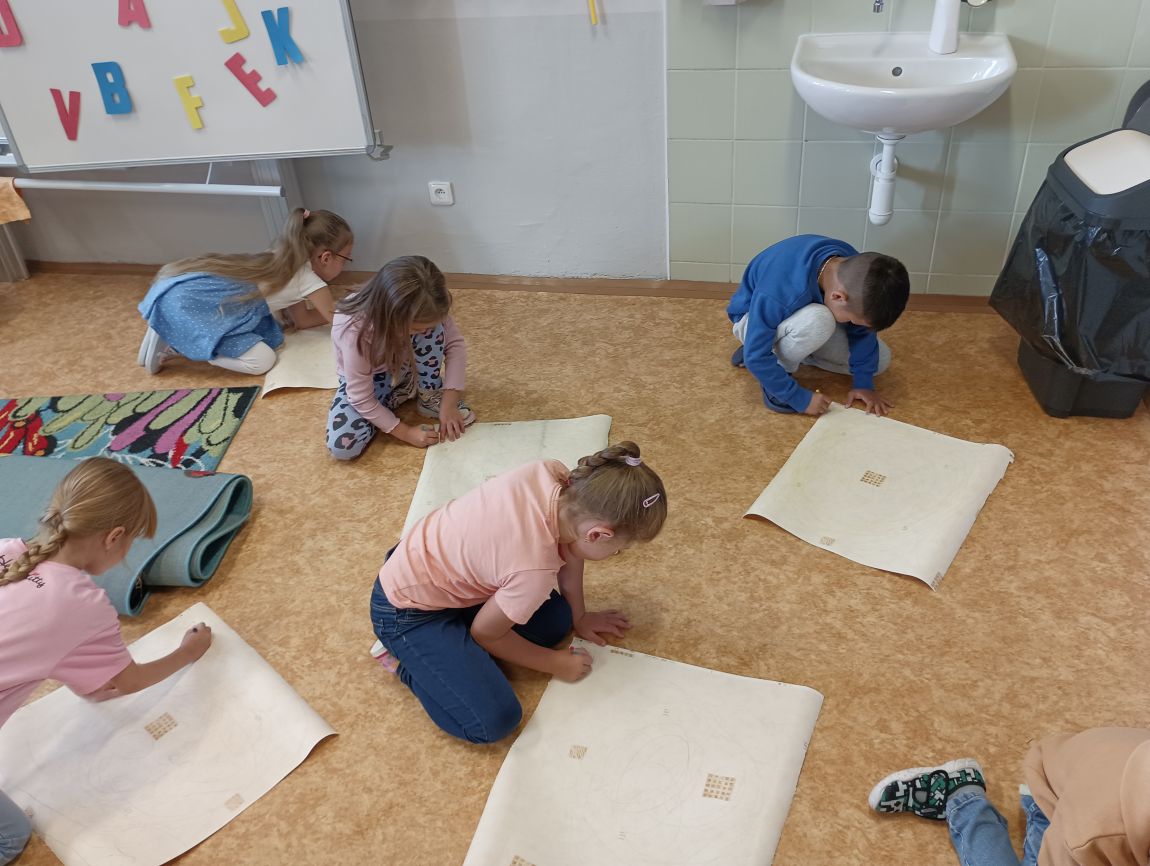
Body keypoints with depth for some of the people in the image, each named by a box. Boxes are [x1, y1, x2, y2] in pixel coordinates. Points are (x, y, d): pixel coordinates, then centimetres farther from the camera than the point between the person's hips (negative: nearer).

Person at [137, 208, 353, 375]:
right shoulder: (309, 279, -11)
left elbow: (302, 318, 23)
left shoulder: (286, 263, 15)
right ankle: (172, 345, -5)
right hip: (186, 303, -9)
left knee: (273, 338, 6)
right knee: (262, 361, -14)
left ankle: (186, 339, 7)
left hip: (195, 292, 9)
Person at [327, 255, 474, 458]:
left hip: (404, 367, 2)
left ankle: (430, 396, -4)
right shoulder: (355, 330, -40)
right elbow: (361, 399, -30)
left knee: (432, 326, -29)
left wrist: (449, 402, -26)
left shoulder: (426, 310, -30)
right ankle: (401, 393, -1)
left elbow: (455, 344, -19)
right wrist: (406, 433, -26)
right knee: (342, 446, -26)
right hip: (365, 380, -2)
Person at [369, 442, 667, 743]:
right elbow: (485, 633, -15)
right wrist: (554, 664, -1)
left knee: (557, 621, 11)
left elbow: (567, 551, 3)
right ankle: (408, 659, 6)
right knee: (494, 721, -15)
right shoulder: (534, 570, -35)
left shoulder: (555, 475, -19)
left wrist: (579, 617, 13)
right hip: (409, 609, -8)